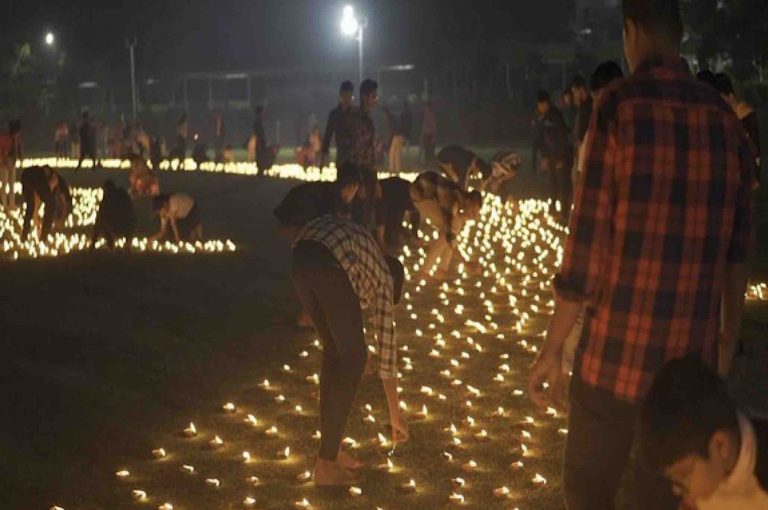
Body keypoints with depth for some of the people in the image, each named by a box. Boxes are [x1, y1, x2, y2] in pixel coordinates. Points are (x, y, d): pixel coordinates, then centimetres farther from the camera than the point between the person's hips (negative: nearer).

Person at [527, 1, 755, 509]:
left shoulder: (620, 105, -8)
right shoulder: (726, 120, 4)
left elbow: (587, 242, -10)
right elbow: (736, 251, 9)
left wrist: (552, 349, -4)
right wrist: (728, 337, 23)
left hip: (615, 354, -4)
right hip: (692, 359, 4)